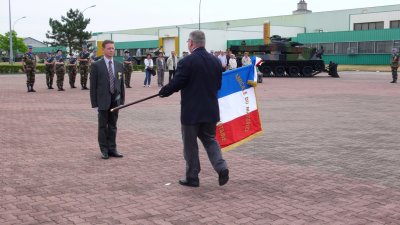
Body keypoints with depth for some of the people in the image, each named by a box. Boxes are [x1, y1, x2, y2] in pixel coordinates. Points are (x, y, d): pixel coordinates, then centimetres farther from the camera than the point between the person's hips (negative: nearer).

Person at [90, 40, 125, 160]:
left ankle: (112, 149, 17)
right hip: (103, 100, -4)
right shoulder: (96, 65, -4)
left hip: (115, 100, 4)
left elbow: (121, 84, 12)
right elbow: (93, 86, -4)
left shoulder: (119, 65, 9)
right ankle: (104, 150, 13)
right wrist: (94, 103, -8)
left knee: (113, 126, 10)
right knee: (103, 126, 5)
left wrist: (122, 100, 7)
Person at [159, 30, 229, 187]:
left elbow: (175, 84, -13)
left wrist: (162, 92, 5)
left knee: (190, 145, 8)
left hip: (191, 111, -5)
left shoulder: (186, 62, -15)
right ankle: (221, 167, 0)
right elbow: (218, 85, 11)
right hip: (211, 110, 5)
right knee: (210, 139, 18)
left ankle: (192, 177, 16)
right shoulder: (215, 61, 4)